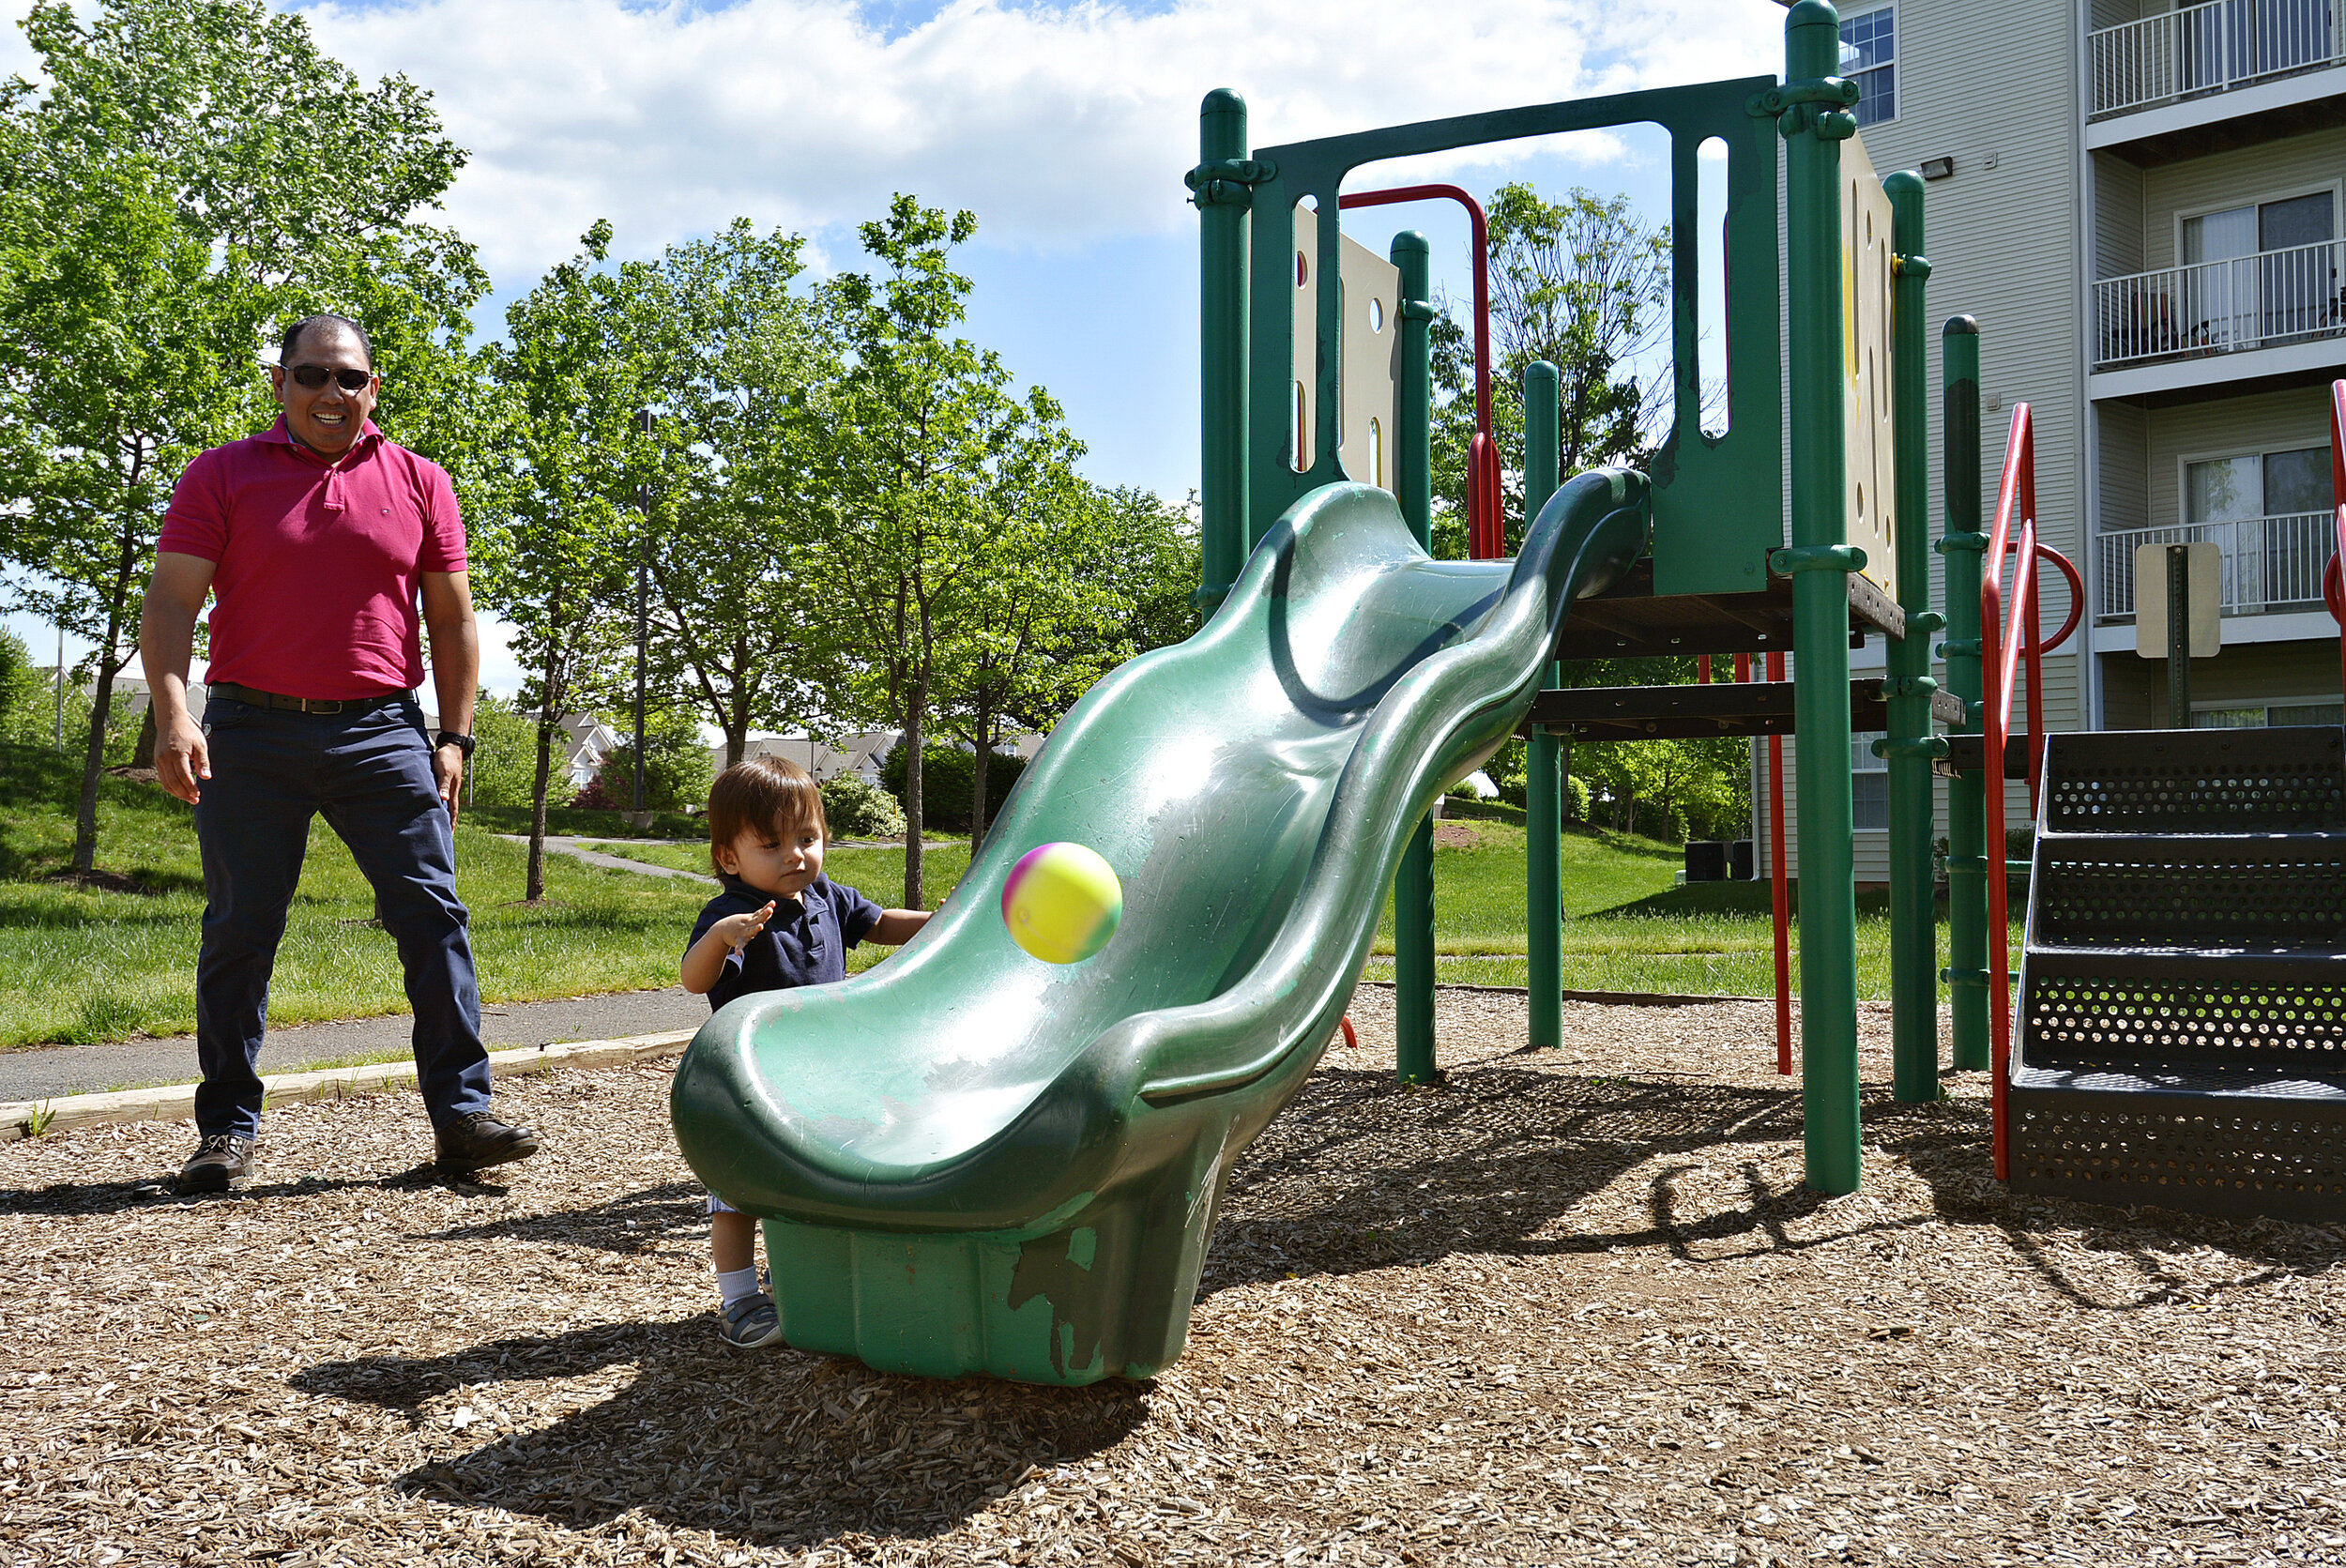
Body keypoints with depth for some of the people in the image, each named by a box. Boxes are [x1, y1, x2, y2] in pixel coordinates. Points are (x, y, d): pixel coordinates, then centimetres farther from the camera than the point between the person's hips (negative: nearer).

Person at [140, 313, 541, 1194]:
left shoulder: (419, 484, 10)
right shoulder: (222, 476, 6)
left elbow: (451, 619, 11)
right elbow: (170, 603, 0)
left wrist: (455, 736, 5)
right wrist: (173, 714, -14)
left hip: (383, 732, 1)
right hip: (252, 735, -1)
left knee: (434, 914, -4)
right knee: (239, 932, 4)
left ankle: (461, 1116, 1)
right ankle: (227, 1131, 14)